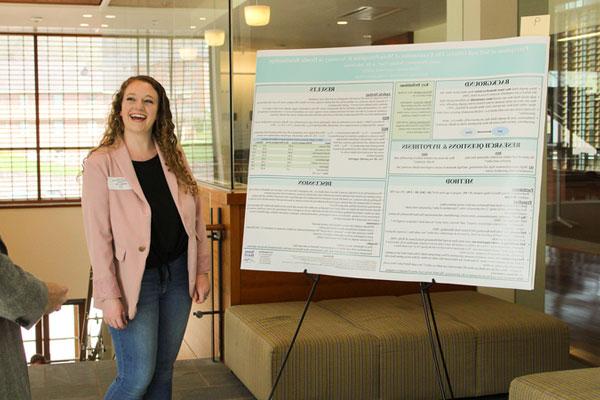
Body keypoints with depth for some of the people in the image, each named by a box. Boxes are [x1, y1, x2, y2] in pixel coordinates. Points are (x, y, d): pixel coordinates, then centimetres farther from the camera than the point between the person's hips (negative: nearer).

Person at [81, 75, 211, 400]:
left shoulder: (173, 158, 6)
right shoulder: (101, 163, -9)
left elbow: (195, 217, 10)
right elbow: (98, 234, -12)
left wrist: (202, 270, 7)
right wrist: (109, 295, -15)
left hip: (178, 275, 5)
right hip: (135, 279, -5)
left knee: (163, 371, 14)